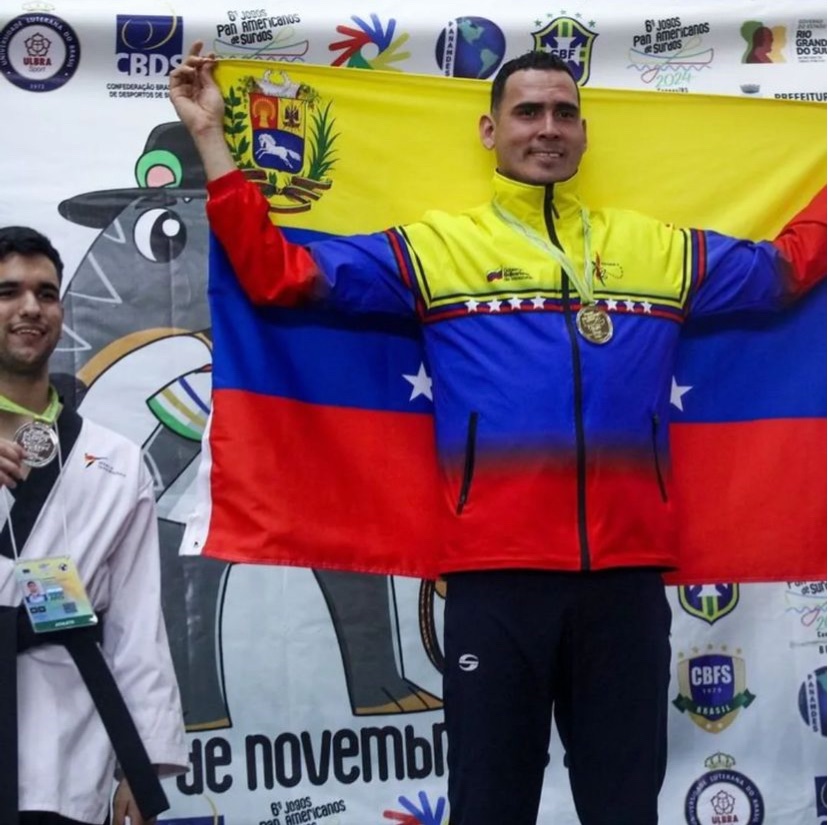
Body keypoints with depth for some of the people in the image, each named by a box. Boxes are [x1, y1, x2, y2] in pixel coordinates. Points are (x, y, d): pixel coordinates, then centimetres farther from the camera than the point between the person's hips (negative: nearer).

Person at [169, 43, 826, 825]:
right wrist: (211, 140, 0)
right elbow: (280, 272, 2)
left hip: (625, 574, 2)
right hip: (496, 573, -2)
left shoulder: (662, 250, 15)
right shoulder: (435, 248, 6)